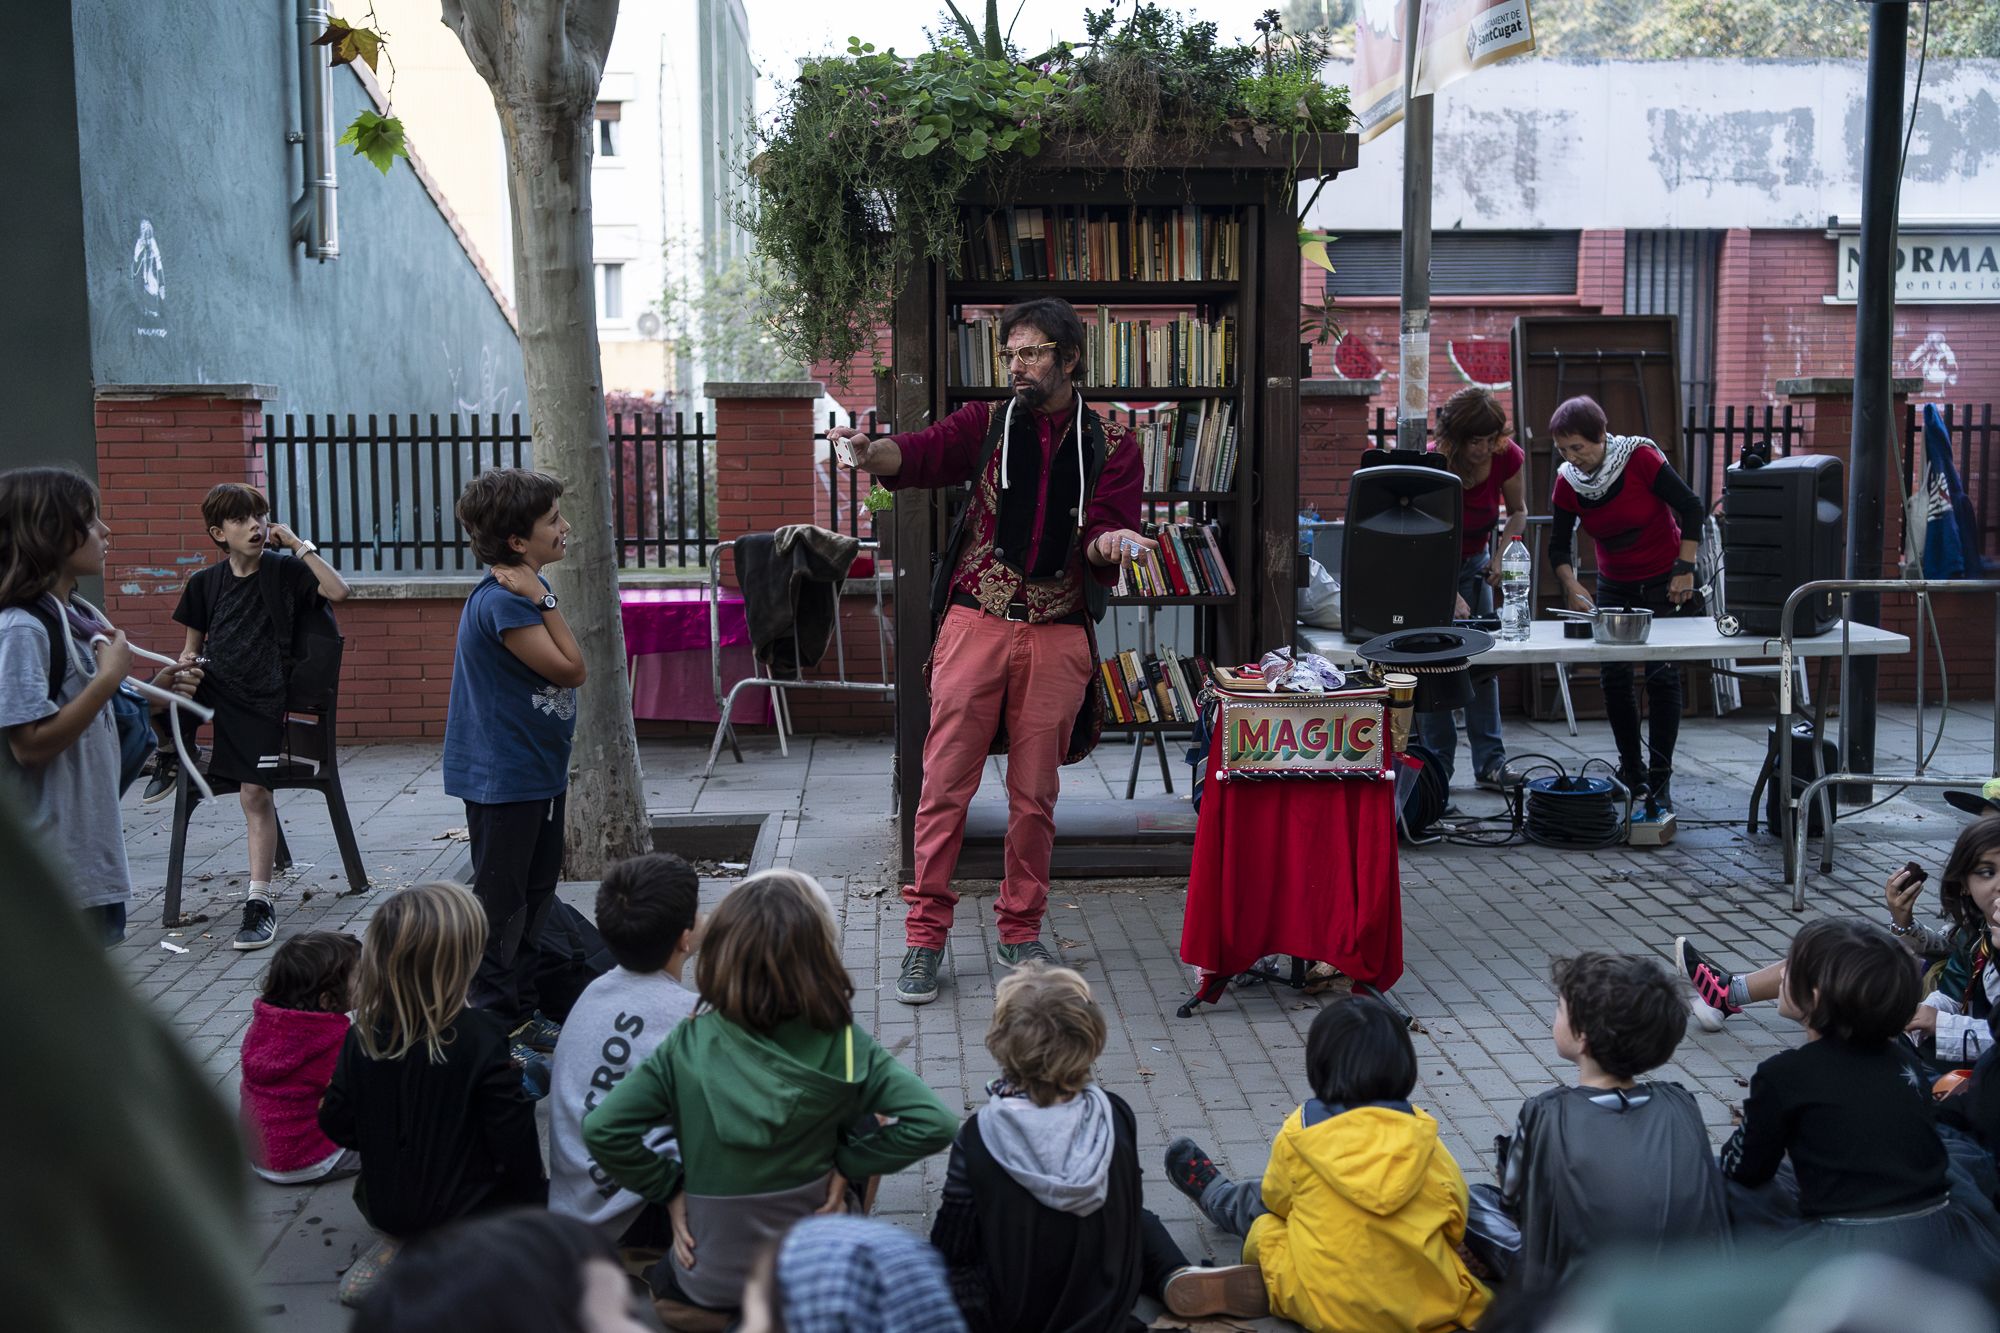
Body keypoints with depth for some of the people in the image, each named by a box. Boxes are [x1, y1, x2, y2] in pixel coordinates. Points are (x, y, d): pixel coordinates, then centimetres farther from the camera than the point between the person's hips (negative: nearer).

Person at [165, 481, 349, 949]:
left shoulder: (284, 571, 0)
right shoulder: (206, 582, 8)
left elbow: (338, 591, -16)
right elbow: (192, 645, 15)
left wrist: (298, 544, -12)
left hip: (260, 698, -2)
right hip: (212, 683, 3)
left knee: (255, 793, -9)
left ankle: (260, 901, 0)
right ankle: (167, 758, 6)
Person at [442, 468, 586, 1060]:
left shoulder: (526, 589, 8)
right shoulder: (502, 601, -22)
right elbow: (569, 668, -22)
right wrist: (541, 601, -23)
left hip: (538, 772, 10)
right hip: (503, 780, -10)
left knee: (534, 898, 18)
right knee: (501, 906, 0)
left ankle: (523, 1014, 30)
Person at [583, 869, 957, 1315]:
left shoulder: (688, 1046, -21)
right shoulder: (844, 1047, -21)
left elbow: (602, 1129, -26)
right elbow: (933, 1123, -26)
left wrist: (669, 1188, -10)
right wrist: (847, 1165, -13)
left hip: (709, 1284, -1)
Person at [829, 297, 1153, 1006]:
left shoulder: (1112, 446, 8)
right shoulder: (986, 423, 7)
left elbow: (1102, 536, -1)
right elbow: (921, 452, -11)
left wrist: (1110, 543, -25)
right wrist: (871, 452, -33)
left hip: (1058, 635, 1)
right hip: (975, 625, 0)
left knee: (1035, 794, 7)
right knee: (945, 785, -1)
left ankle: (1020, 931, 22)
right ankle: (924, 936, 10)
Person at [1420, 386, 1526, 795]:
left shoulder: (1506, 457, -18)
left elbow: (1518, 511, 1)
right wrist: (1451, 597, -42)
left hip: (1473, 562, 4)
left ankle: (1490, 763, -1)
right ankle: (1437, 768, -4)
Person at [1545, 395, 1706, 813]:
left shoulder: (1640, 458, -22)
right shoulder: (1568, 482, -9)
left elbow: (1691, 506, -16)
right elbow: (1559, 546, -6)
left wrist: (1686, 568, -17)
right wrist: (1572, 587, -24)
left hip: (1665, 582, -4)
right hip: (1614, 586, 4)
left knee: (1662, 676, -9)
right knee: (1615, 677, -1)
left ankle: (1660, 780, -3)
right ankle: (1631, 771, 15)